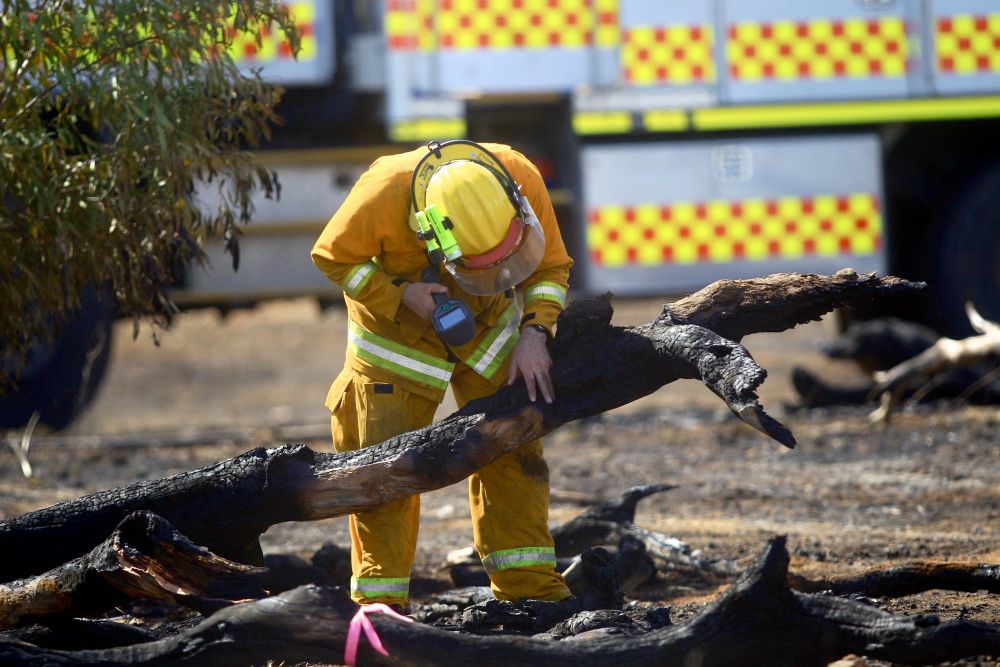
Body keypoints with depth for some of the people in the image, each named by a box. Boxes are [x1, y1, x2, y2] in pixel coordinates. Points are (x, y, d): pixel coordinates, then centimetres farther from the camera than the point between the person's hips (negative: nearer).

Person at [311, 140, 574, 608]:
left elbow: (551, 267, -11)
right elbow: (332, 256, -18)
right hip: (397, 323, -3)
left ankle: (530, 587, 8)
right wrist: (402, 296, -29)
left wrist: (533, 333, -24)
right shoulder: (382, 196, -38)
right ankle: (379, 600, 1)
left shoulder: (522, 181, -29)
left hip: (488, 322, 3)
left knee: (511, 449, 1)